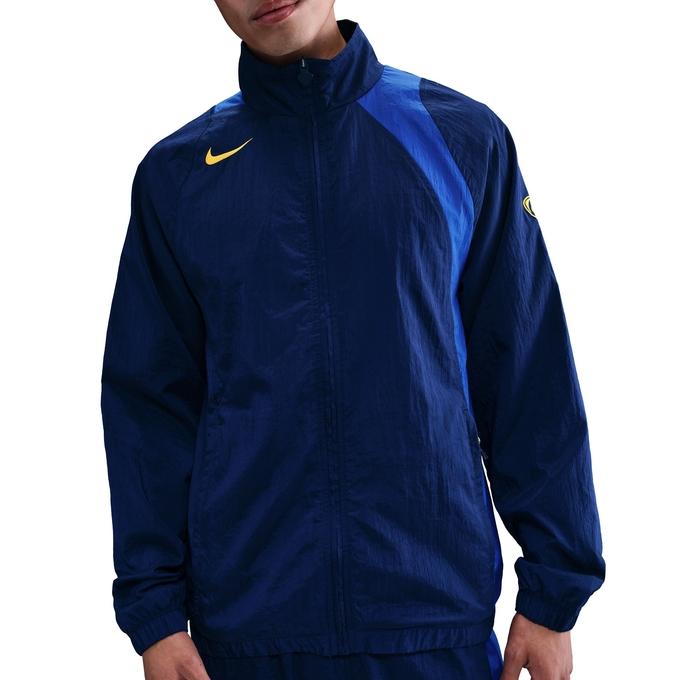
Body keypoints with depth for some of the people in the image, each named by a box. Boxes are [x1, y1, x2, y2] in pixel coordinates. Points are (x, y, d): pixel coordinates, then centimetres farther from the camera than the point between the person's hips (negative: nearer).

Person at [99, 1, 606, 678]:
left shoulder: (463, 138, 0)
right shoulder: (175, 172, 4)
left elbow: (531, 377, 1)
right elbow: (149, 400, 4)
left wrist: (553, 594, -1)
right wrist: (154, 609, -2)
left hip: (438, 613, 0)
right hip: (243, 622, 1)